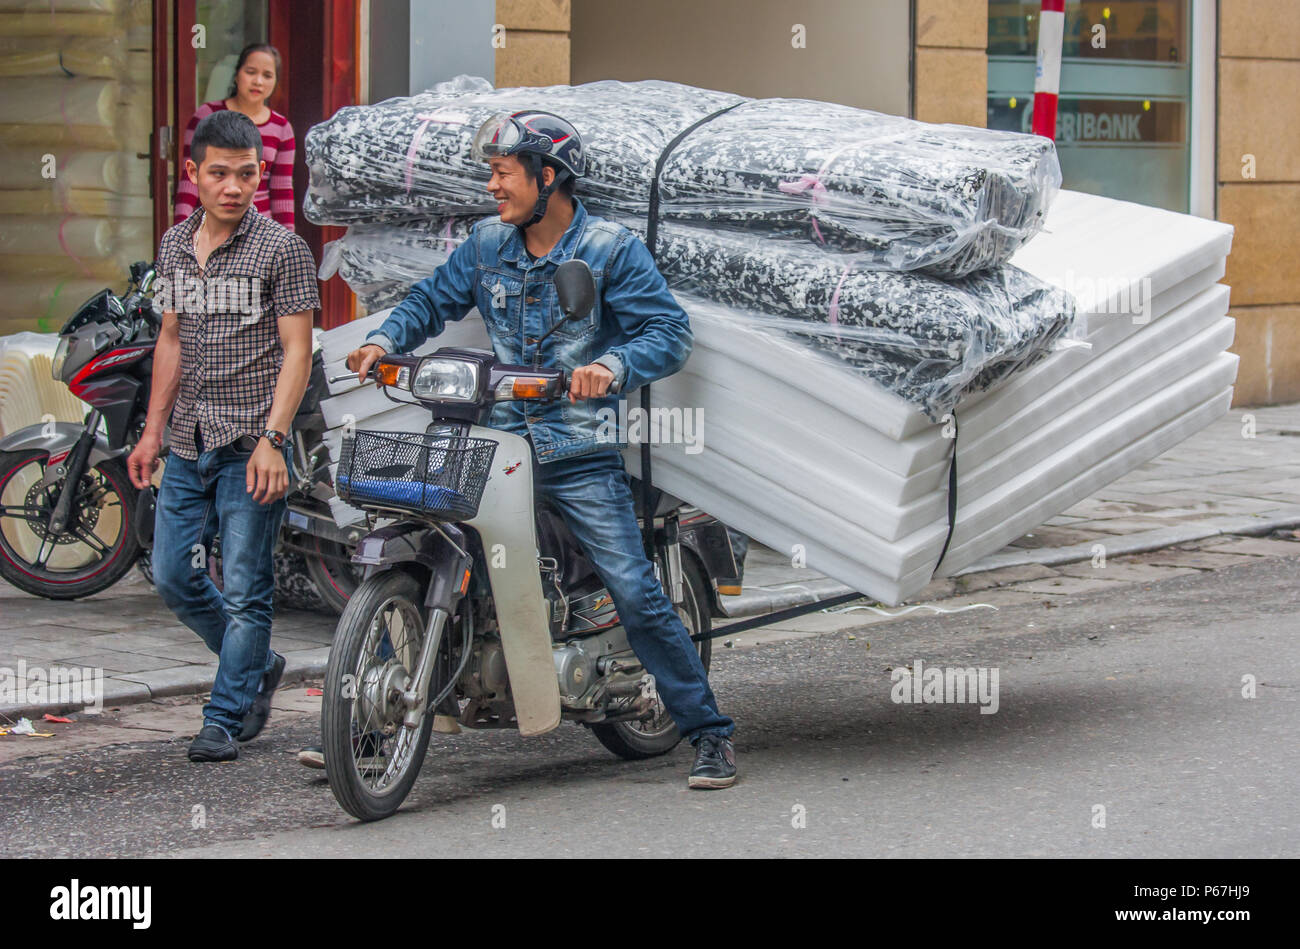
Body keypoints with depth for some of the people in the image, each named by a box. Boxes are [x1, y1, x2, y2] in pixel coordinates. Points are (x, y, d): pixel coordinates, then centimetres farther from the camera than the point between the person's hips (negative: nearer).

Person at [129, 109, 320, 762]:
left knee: (243, 590, -3)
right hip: (189, 446, 6)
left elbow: (296, 352, -10)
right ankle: (258, 667, 29)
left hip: (251, 446, -6)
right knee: (173, 576, 9)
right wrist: (153, 431, 16)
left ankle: (225, 718, 7)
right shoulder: (174, 245, 11)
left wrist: (272, 439, -19)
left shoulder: (281, 249, -7)